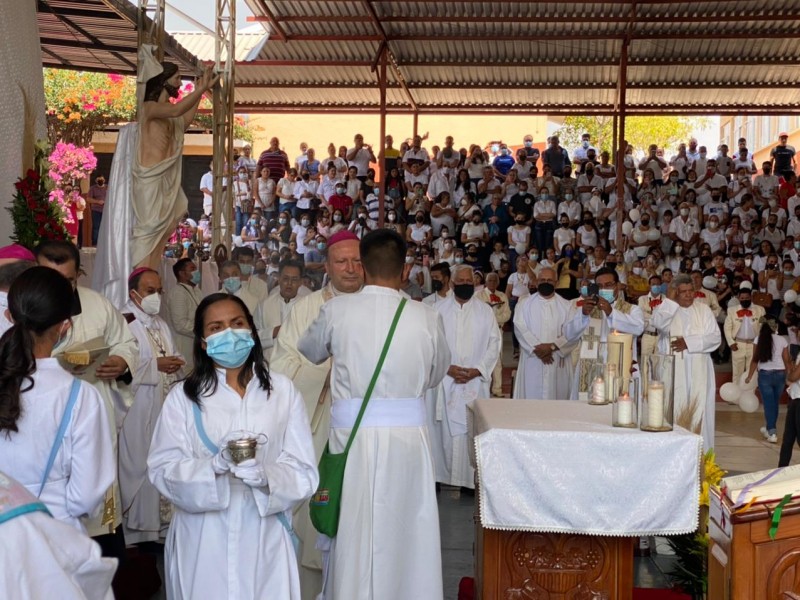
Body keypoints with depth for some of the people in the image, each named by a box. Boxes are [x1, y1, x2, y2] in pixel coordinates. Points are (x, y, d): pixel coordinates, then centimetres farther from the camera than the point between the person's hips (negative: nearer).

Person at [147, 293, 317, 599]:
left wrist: (265, 476, -21)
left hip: (264, 539, 0)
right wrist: (215, 466, -22)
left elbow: (304, 473, -2)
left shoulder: (282, 390, 1)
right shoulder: (183, 396, 1)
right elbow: (162, 469, -6)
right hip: (202, 543, 0)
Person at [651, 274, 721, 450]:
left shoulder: (703, 310, 8)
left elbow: (715, 337, -1)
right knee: (675, 411, -4)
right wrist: (672, 300, -15)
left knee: (698, 410, 1)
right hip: (673, 371, -2)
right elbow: (658, 323, -20)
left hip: (698, 372, 2)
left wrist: (689, 342, -11)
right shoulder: (665, 308, 3)